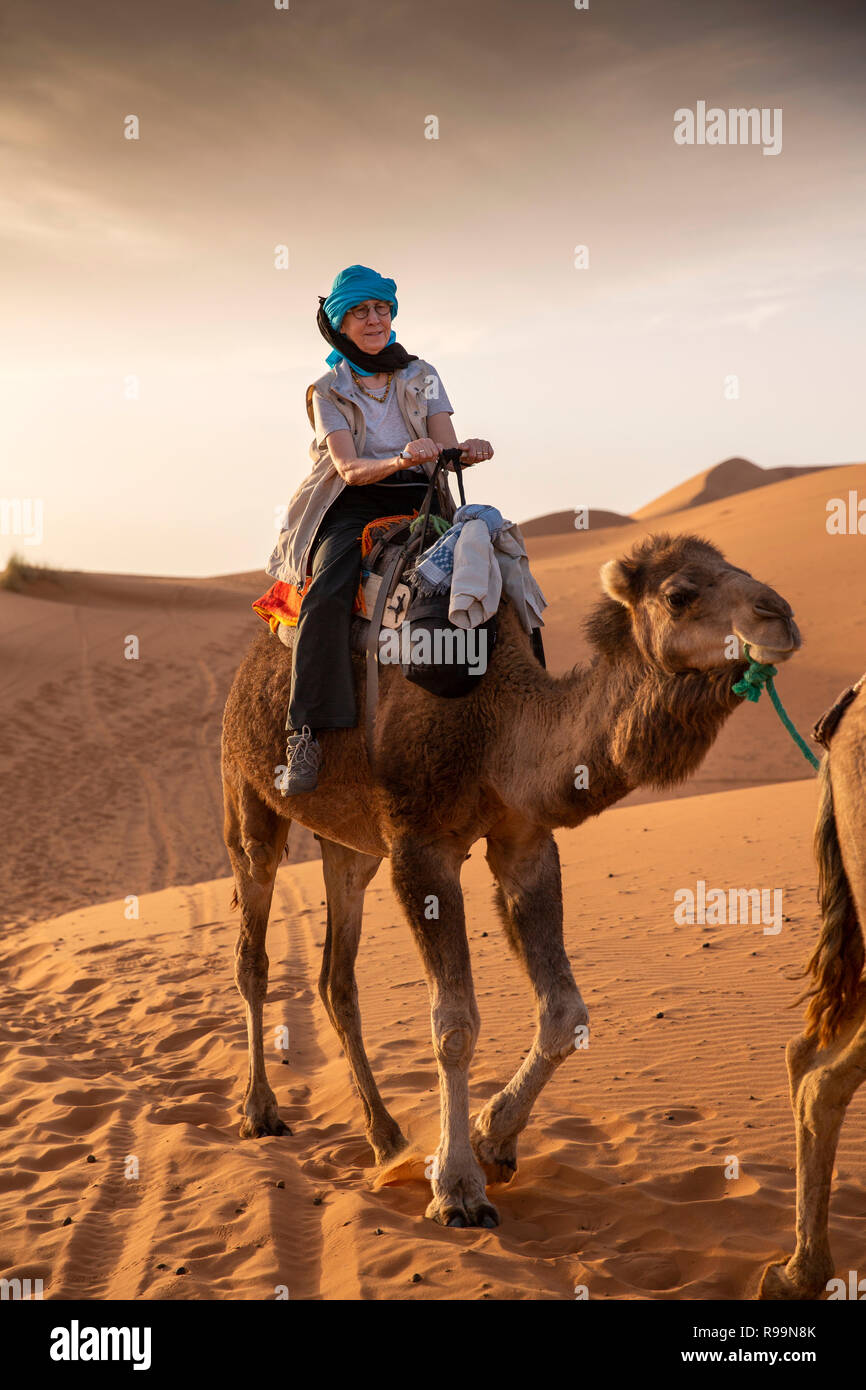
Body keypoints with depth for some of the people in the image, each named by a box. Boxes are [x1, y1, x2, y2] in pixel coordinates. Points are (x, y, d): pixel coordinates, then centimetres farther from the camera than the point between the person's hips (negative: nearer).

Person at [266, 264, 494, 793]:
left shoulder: (421, 377, 15)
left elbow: (446, 447, 4)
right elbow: (350, 468, -7)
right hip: (354, 508, -3)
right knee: (327, 598, -33)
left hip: (422, 505, 3)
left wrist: (468, 450, -21)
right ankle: (307, 734, -34)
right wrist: (400, 460, -28)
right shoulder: (328, 391, 7)